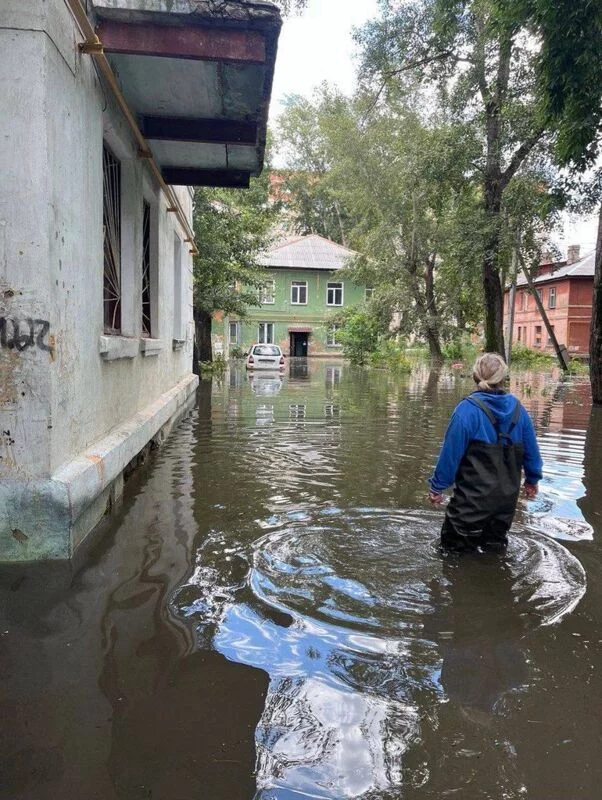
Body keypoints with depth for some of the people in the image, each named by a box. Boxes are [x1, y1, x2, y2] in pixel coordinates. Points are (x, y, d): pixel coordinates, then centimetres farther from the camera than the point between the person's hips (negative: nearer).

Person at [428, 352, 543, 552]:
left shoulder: (468, 409, -17)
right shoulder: (517, 409, -1)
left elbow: (451, 452, -15)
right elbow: (531, 449, 8)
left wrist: (437, 487, -5)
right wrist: (532, 480, 24)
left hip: (474, 497, -5)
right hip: (508, 496, 6)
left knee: (457, 551, 10)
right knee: (495, 547, 23)